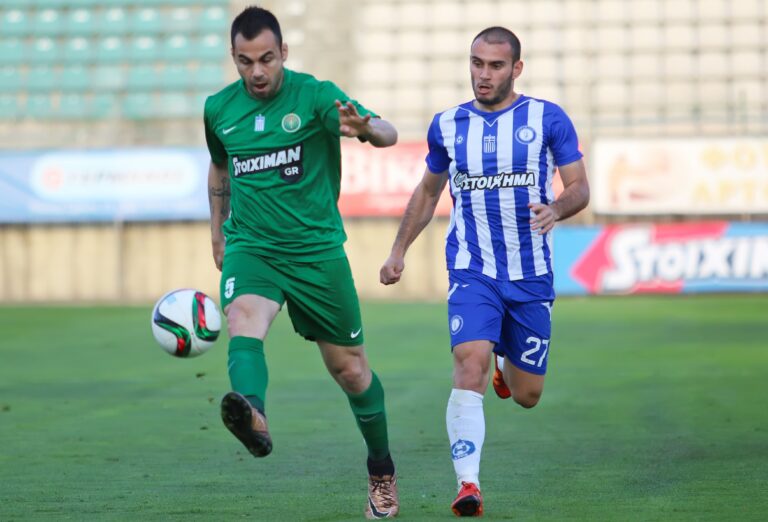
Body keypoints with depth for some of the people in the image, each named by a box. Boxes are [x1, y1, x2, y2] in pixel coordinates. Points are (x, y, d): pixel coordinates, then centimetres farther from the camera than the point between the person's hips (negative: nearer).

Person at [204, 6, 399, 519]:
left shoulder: (314, 95, -9)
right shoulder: (219, 109, 5)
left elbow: (388, 134, -23)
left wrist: (365, 128, -46)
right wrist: (218, 232, 27)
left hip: (317, 250, -2)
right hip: (250, 247, 2)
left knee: (349, 368, 8)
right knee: (243, 321, -32)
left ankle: (382, 473, 28)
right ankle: (253, 415, -60)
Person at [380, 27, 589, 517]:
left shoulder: (548, 119, -1)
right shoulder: (447, 125, 6)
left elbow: (580, 187, 0)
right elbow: (428, 191, 21)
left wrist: (556, 209, -22)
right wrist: (399, 250, 18)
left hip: (532, 274, 0)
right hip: (472, 272, 0)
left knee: (527, 395, 9)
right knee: (469, 366, -24)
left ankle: (506, 365, 48)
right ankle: (468, 485, -26)